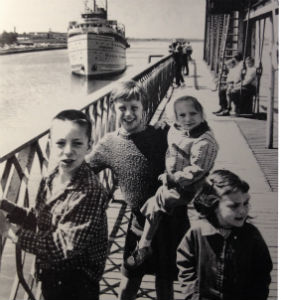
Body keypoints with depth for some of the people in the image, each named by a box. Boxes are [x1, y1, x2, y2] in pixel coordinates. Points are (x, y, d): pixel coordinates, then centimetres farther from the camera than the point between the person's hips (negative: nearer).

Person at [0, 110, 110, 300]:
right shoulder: (50, 180, -4)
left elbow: (64, 246, -28)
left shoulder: (90, 192, -29)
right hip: (50, 274, 7)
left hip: (76, 284, -7)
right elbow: (39, 220, 7)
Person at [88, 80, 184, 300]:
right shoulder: (108, 144, -4)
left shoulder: (163, 136, -9)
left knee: (165, 281, 15)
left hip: (171, 219, -1)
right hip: (140, 222, 1)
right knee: (130, 282, 15)